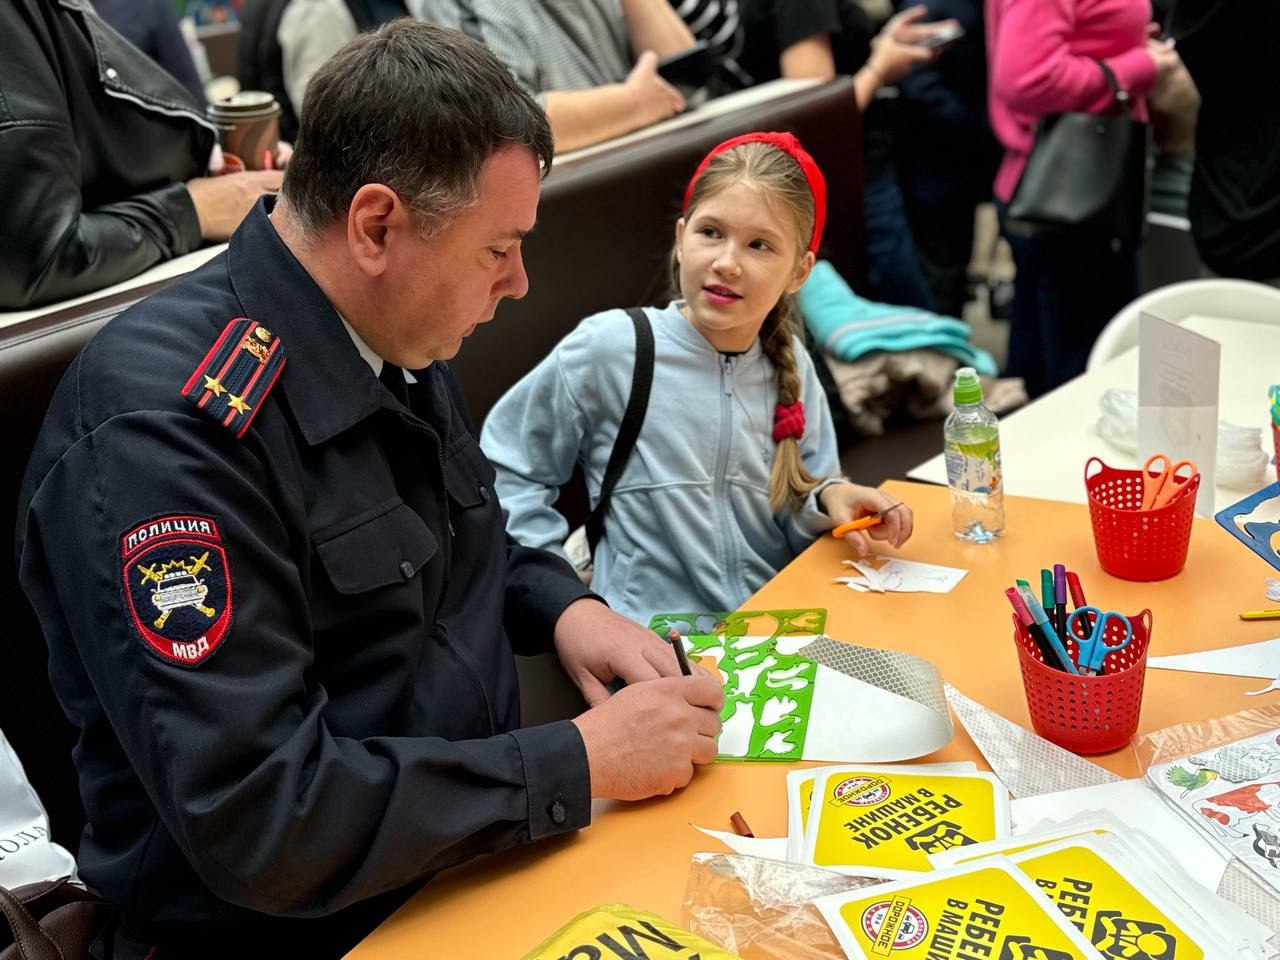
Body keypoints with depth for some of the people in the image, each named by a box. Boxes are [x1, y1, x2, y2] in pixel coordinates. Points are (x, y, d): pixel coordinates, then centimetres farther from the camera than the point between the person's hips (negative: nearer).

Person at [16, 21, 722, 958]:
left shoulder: (398, 339, 1)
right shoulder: (162, 428, -24)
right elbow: (256, 819, -26)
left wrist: (566, 606, -2)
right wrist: (582, 761, -22)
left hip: (476, 840, 7)